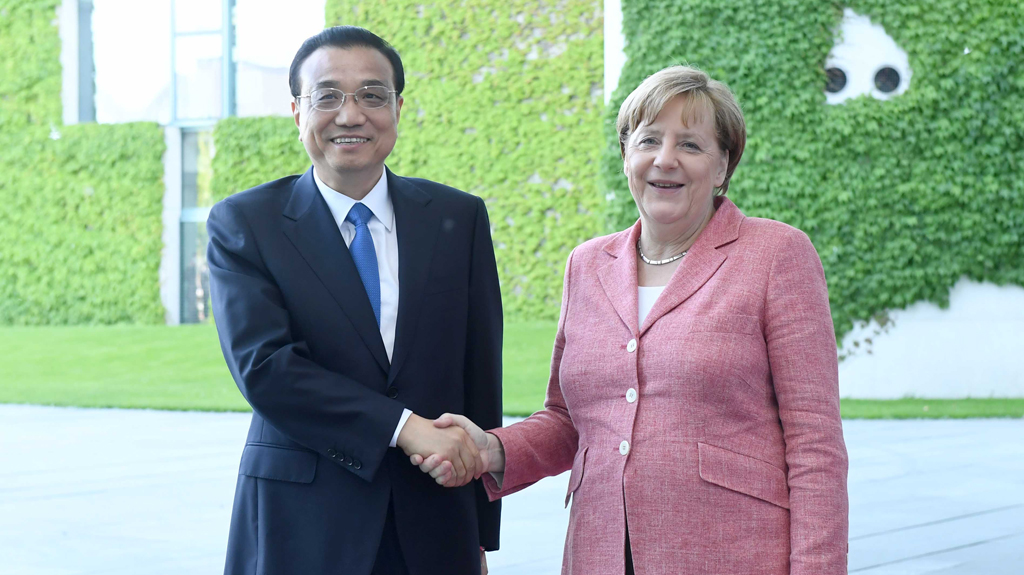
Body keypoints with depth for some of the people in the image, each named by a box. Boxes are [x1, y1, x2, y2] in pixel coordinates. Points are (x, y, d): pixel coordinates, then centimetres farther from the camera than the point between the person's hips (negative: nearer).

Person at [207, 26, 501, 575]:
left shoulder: (459, 218, 5)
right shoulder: (243, 224, -1)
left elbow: (481, 377, 5)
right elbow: (261, 365, -14)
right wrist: (404, 427, -20)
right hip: (300, 528, -2)